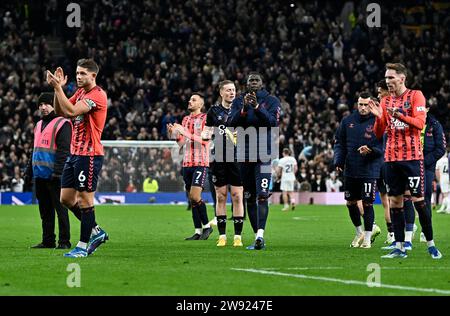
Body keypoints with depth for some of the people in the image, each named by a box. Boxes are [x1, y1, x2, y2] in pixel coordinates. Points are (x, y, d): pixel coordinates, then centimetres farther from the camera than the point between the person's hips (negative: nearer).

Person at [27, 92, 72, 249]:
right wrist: (29, 170, 21)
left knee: (60, 208, -5)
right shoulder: (39, 125, 20)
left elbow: (64, 150, -14)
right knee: (45, 210, 10)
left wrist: (58, 171, -21)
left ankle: (64, 241, -3)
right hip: (40, 175, 8)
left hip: (54, 176, -8)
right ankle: (48, 241, 14)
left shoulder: (62, 123, -6)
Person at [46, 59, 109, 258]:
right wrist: (57, 88, 0)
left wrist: (58, 87, -23)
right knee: (66, 198, 10)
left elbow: (70, 111, -26)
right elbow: (60, 112, 11)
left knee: (85, 200, -4)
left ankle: (83, 246, 3)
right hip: (74, 153, 9)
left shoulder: (97, 95, -15)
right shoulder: (80, 92, 14)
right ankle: (96, 232, 22)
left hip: (89, 155, -9)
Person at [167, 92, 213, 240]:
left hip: (201, 163, -7)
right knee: (192, 199, 4)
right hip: (187, 162, 7)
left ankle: (207, 226, 0)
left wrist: (185, 132, -20)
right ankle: (198, 231, 7)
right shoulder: (185, 119, 16)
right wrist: (174, 133, 1)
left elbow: (204, 140, -16)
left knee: (195, 196, -15)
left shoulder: (205, 118, -4)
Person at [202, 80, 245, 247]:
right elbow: (207, 134, 12)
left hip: (238, 159, -1)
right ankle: (222, 236, 8)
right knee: (221, 197, 3)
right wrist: (205, 134, -10)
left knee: (237, 197, -3)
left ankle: (238, 236, 2)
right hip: (219, 160, 1)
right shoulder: (214, 111, 7)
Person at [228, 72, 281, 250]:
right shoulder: (238, 102, 9)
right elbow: (231, 123, -4)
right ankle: (258, 238, 11)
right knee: (249, 199, 6)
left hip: (264, 155, -4)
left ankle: (260, 234, -27)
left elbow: (273, 122, -12)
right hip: (245, 154, 4)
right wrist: (244, 109, -19)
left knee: (262, 196, -18)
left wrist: (257, 107, -23)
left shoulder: (271, 101, 3)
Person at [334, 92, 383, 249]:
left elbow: (383, 147, -5)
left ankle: (367, 238, 8)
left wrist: (370, 151, -24)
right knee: (351, 203, 10)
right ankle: (359, 233, 30)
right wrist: (338, 160, -2)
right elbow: (339, 143, 12)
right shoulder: (347, 121, 7)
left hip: (369, 170, -4)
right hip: (350, 170, 4)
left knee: (367, 204, -4)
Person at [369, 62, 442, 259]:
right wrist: (378, 117, -8)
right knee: (395, 201, 2)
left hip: (412, 157, -5)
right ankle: (399, 247, 4)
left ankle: (431, 244, 4)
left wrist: (399, 115, -26)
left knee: (418, 200, -6)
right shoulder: (385, 101, 13)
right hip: (391, 158, 5)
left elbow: (420, 123, -13)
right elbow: (378, 134, 11)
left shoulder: (415, 95, -1)